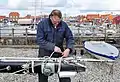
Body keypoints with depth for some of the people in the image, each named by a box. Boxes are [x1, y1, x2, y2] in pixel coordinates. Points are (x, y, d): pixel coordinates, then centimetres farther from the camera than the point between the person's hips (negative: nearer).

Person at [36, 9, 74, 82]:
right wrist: (53, 47, -23)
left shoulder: (63, 24, -1)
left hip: (59, 53, 2)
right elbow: (40, 40, -15)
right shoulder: (42, 24, -9)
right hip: (45, 53, -1)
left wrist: (68, 49, -15)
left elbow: (70, 38, 4)